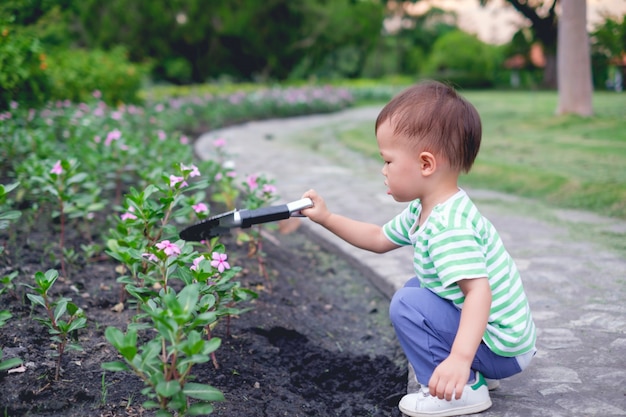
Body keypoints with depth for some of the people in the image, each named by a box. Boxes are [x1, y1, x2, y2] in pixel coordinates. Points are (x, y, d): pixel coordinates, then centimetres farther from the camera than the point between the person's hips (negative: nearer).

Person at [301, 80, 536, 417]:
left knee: (407, 304, -17)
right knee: (416, 286, 23)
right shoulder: (422, 211, 3)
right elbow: (378, 239, 17)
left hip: (502, 347, -10)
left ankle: (464, 389, -7)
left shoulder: (449, 226, -29)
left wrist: (460, 358, -49)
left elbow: (479, 291, -39)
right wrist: (326, 218, 11)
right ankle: (478, 371, 17)